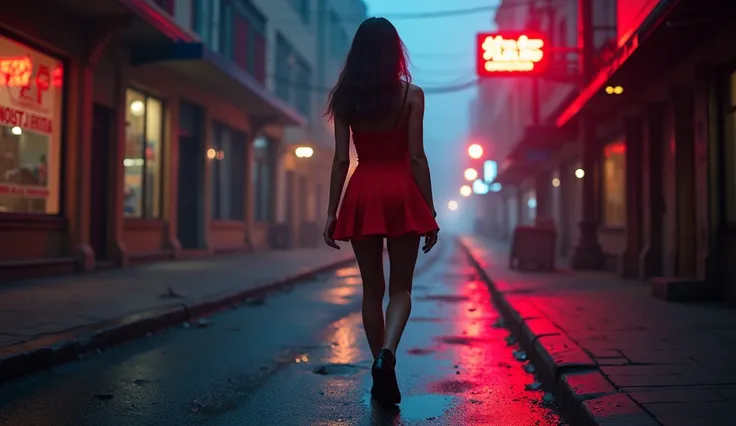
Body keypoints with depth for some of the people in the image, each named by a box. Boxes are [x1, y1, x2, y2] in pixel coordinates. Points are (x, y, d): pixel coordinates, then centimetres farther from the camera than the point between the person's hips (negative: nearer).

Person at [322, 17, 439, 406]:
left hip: (362, 195, 2)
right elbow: (416, 157, -5)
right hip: (401, 193, -2)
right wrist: (430, 211, 0)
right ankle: (386, 353, -16)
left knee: (372, 289, 12)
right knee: (400, 288, 8)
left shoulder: (344, 97, 3)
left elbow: (341, 159, 1)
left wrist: (332, 212, 5)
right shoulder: (411, 94, -2)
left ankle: (382, 373, 17)